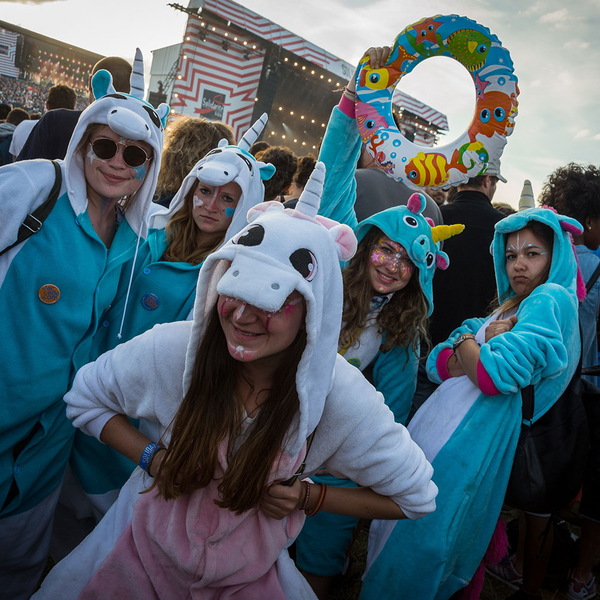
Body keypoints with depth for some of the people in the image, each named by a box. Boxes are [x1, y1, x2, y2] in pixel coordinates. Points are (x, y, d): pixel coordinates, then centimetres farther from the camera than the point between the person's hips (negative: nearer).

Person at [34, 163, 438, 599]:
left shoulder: (341, 395, -28)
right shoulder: (170, 349, -25)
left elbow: (416, 496, -13)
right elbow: (85, 398, -4)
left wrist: (307, 497, -20)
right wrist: (151, 457, -18)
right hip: (149, 542, 1)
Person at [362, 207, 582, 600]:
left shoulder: (552, 299, -8)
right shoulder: (506, 308, 18)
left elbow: (496, 375, -21)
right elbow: (438, 364, 9)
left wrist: (465, 342, -2)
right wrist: (484, 343, -8)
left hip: (473, 439, -8)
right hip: (439, 427, 8)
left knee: (424, 537, 4)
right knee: (398, 523, 18)